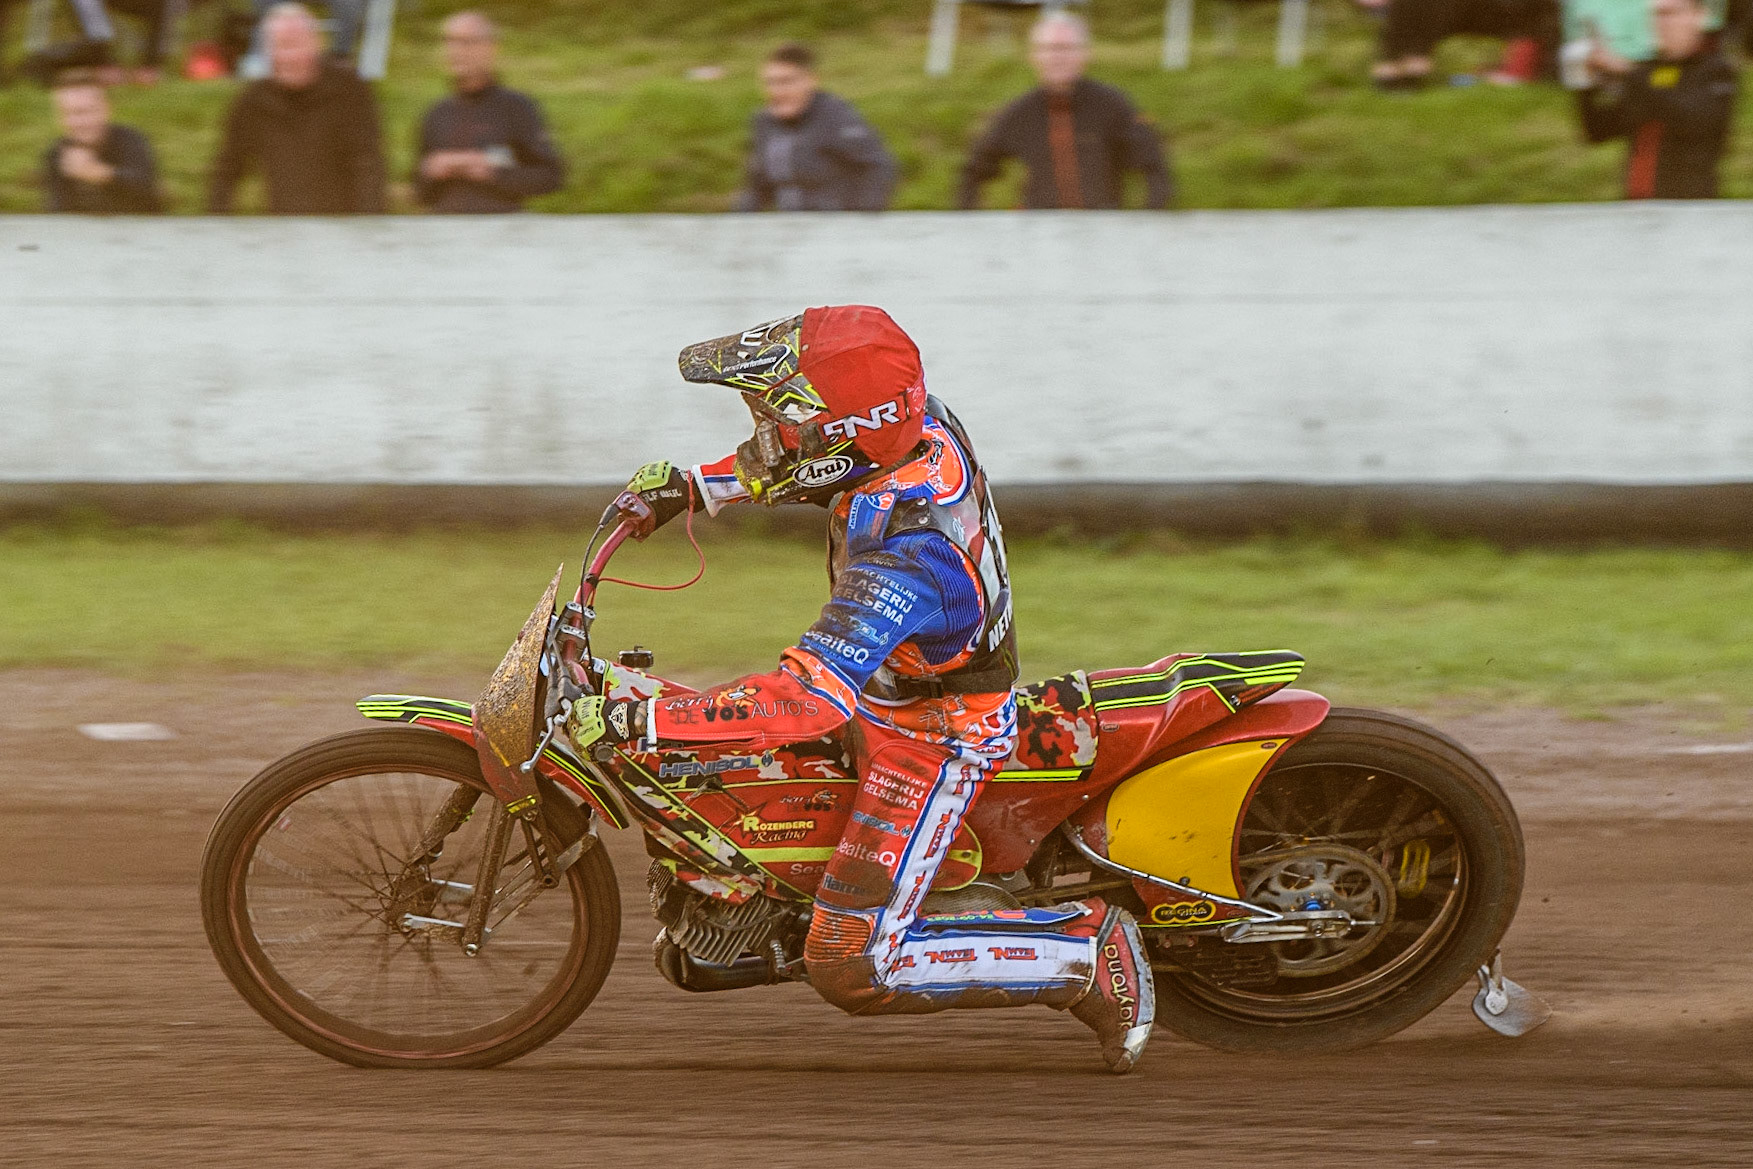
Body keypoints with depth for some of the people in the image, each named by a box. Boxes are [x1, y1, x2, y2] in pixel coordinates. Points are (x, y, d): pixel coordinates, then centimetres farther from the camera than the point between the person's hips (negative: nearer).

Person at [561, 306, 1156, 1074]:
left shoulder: (901, 561, -41)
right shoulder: (917, 422, -16)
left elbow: (808, 702, -46)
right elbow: (802, 465, 9)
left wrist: (638, 722, -46)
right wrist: (695, 485, -1)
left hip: (934, 739, -9)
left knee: (854, 971, -7)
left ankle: (1087, 948, -1)